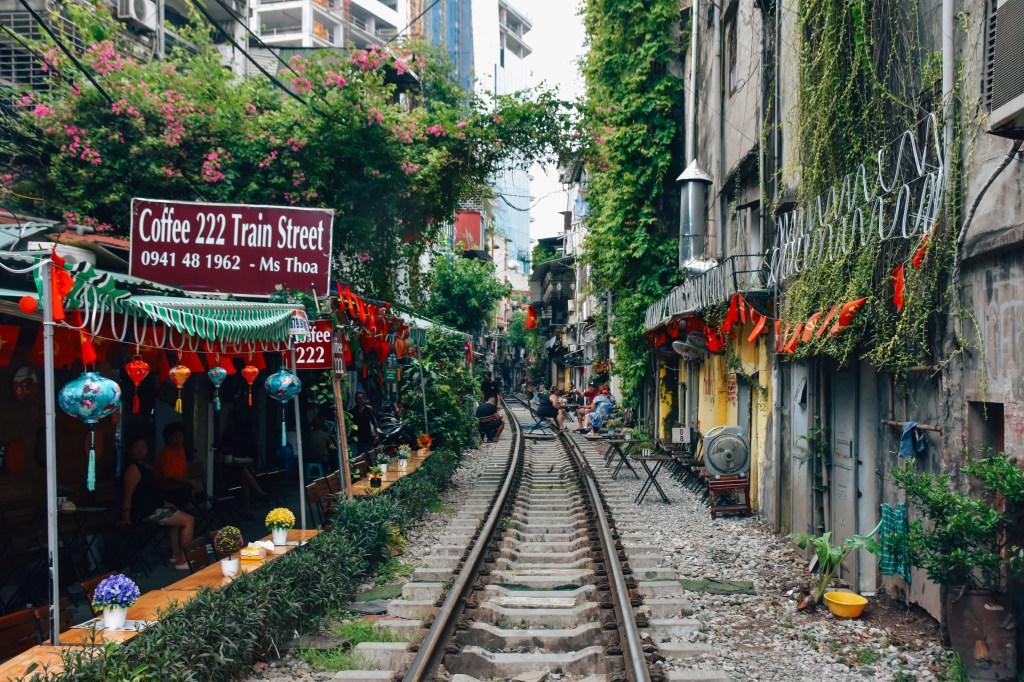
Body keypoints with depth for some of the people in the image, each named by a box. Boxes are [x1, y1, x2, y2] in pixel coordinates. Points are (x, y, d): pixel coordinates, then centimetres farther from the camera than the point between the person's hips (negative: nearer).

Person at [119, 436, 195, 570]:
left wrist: (163, 502, 22)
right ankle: (183, 561, -7)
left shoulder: (141, 466, 13)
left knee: (176, 516, 34)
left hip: (152, 507, 11)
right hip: (147, 512, -11)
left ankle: (175, 554, 33)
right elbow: (127, 493, -26)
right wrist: (126, 516, -30)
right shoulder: (133, 468, -19)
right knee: (189, 520, -10)